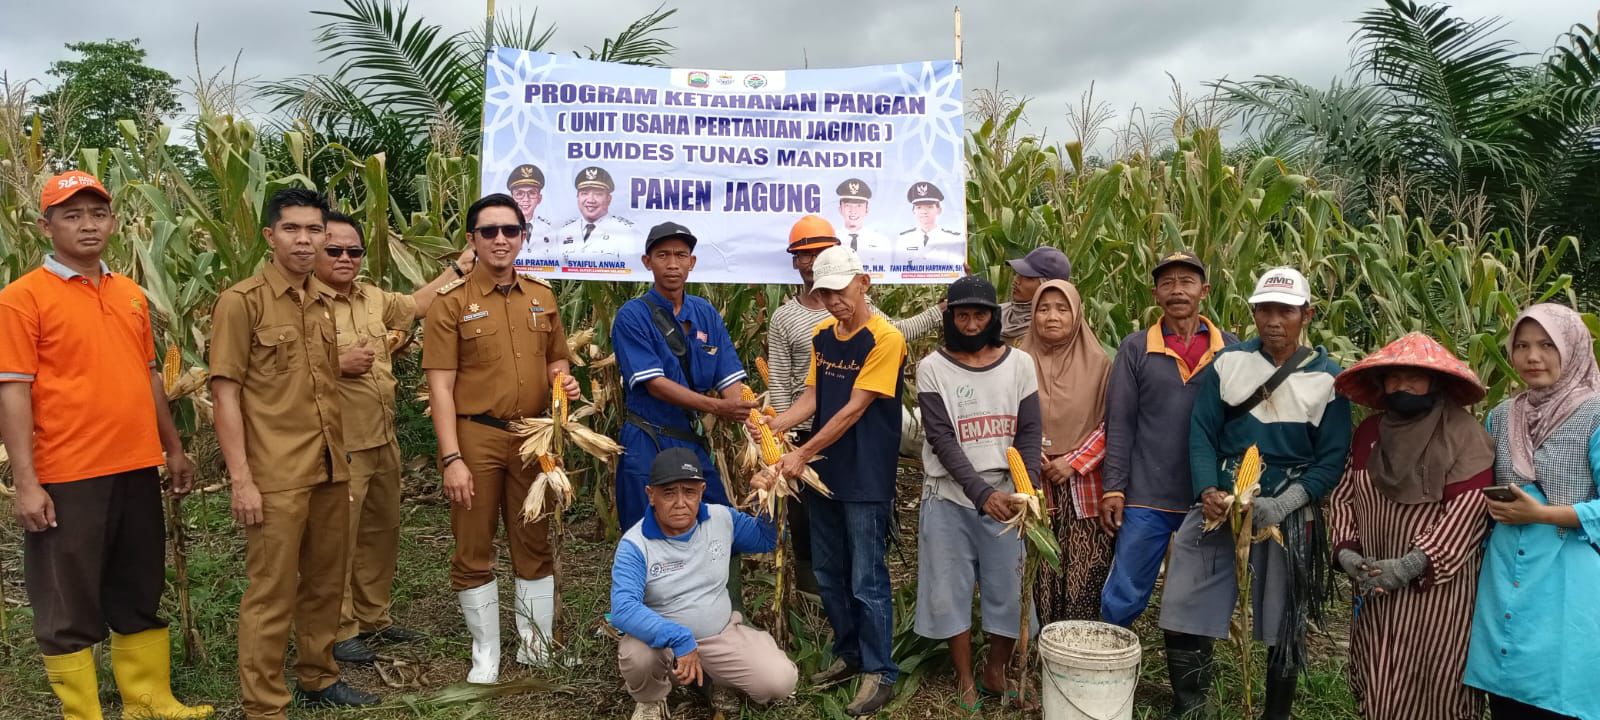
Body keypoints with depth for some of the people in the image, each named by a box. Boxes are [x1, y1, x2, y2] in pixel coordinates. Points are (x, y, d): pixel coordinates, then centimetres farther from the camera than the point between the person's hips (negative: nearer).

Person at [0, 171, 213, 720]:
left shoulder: (131, 294, 11)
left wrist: (174, 449, 18)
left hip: (137, 471, 6)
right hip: (67, 480, -6)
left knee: (141, 596, 16)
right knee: (69, 608, 6)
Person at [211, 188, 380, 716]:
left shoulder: (327, 301, 11)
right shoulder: (242, 301, -8)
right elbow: (225, 394, -11)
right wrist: (241, 479, -16)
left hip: (331, 468, 6)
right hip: (276, 475, -6)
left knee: (326, 582, 16)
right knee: (272, 593, 1)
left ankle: (318, 677, 32)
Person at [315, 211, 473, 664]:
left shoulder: (371, 297, 11)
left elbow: (417, 304, 26)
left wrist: (458, 267, 25)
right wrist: (338, 365, -21)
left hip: (383, 440, 9)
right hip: (339, 447, -9)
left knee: (382, 532, 18)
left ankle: (373, 617, 33)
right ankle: (341, 630, 15)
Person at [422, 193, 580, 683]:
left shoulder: (542, 297, 8)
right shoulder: (452, 302, -5)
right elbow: (440, 386, -9)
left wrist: (564, 381, -5)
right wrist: (452, 458, -16)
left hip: (532, 436, 4)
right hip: (475, 437, -3)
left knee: (534, 544, 12)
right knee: (474, 550, 6)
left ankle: (536, 646, 26)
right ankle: (486, 655, 21)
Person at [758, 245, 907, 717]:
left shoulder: (885, 338, -15)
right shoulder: (822, 334, 7)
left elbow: (853, 410, -18)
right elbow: (813, 397, 6)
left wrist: (802, 455, -19)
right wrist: (777, 423, -14)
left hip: (866, 478, -7)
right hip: (824, 472, 7)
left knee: (866, 580, -1)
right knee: (828, 573, 16)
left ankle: (880, 672, 13)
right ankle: (849, 655, 32)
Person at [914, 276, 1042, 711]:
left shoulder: (1019, 364, 3)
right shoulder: (933, 369, -3)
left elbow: (1029, 433, 0)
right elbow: (941, 439, -10)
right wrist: (981, 492, -21)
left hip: (1006, 495, 1)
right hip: (950, 497, -1)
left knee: (1009, 591, 5)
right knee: (951, 592, 6)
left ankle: (996, 674, 26)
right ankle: (965, 681, 23)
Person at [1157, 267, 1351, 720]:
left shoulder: (1327, 378, -2)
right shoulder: (1227, 362, 2)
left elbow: (1332, 459, -4)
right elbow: (1201, 433, 1)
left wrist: (1282, 505, -18)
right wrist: (1206, 491, -15)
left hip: (1289, 516, -1)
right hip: (1219, 506, 2)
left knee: (1285, 630, 10)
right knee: (1183, 616, 2)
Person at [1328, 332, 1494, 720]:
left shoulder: (1464, 435, -8)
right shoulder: (1368, 433, 10)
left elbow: (1468, 510, -15)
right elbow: (1345, 497, 12)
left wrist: (1411, 565, -20)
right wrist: (1346, 551, -5)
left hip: (1438, 587, -5)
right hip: (1375, 589, 5)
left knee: (1432, 688, 1)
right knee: (1377, 689, 12)